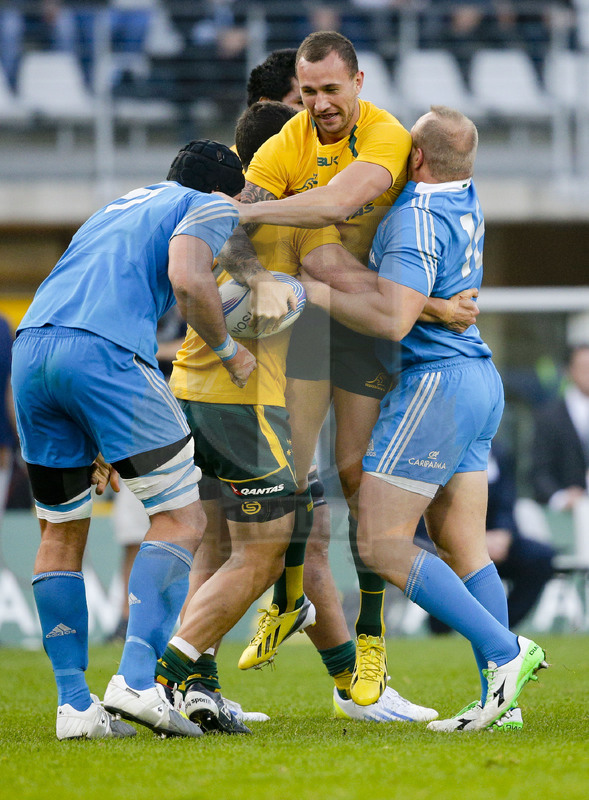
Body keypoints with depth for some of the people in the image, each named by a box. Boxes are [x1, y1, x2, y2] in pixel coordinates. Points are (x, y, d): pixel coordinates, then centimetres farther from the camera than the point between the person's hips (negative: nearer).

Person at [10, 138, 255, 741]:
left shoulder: (119, 206, 38)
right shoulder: (210, 207, 16)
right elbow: (187, 281, -6)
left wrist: (99, 444, 37)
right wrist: (229, 352, 12)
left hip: (29, 347, 7)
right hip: (104, 352, -7)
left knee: (61, 530, 17)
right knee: (180, 521, 1)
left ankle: (74, 705, 12)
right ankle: (136, 680, -16)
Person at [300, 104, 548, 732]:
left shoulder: (418, 222, -18)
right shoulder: (464, 198, 11)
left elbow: (392, 319, -27)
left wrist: (317, 293, -16)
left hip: (435, 384, -9)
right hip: (478, 379, 9)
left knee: (381, 546, -9)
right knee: (461, 546, 7)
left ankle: (503, 651, -15)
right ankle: (500, 699, 1)